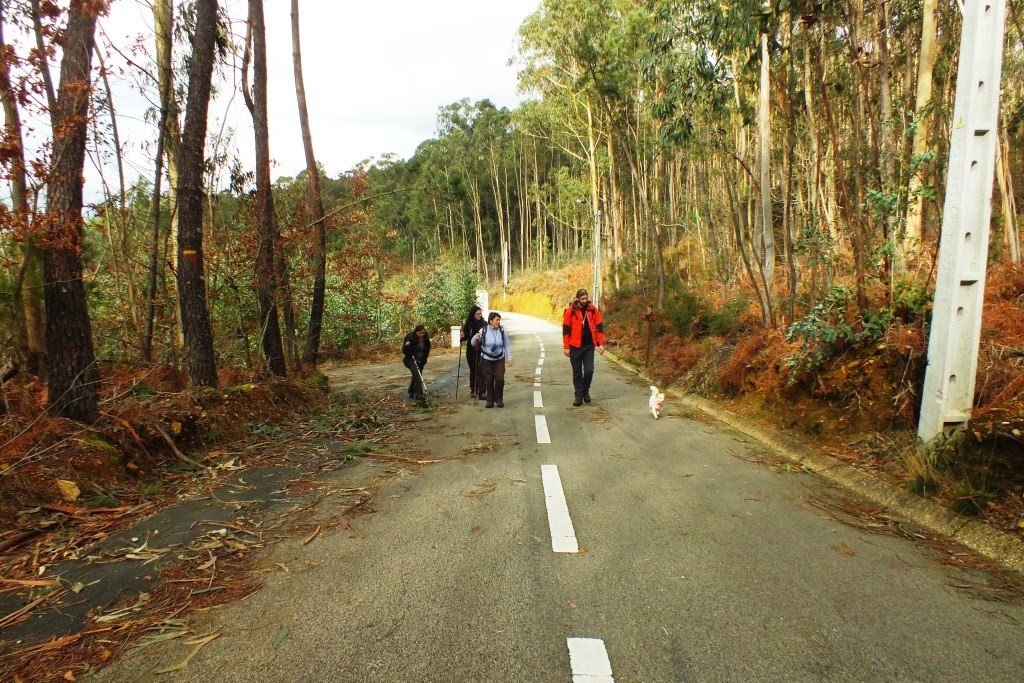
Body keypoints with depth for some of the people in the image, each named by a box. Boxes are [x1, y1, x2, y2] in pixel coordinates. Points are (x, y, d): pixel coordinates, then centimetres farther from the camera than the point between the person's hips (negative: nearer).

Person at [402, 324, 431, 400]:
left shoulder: (426, 337, -8)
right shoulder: (410, 337, -22)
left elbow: (427, 347, 13)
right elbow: (404, 351, -19)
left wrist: (427, 353, -1)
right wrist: (406, 346, -37)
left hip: (421, 360, 6)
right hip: (411, 359, -5)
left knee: (416, 376, 13)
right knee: (417, 374, -21)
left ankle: (411, 392, 33)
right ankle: (418, 394, -16)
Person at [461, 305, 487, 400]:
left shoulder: (484, 323, -1)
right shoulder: (468, 324, -1)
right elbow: (466, 337, 6)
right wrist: (461, 337, -14)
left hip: (482, 351, -1)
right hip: (471, 351, 1)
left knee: (481, 371, -7)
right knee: (473, 371, 11)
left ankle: (481, 392, -6)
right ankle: (473, 391, 24)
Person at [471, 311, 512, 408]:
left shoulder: (502, 331, -5)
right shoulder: (483, 331, -9)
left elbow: (507, 345, 2)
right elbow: (473, 344, -2)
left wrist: (509, 358, -3)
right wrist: (476, 339, -23)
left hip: (499, 359, 1)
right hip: (487, 359, -1)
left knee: (500, 379, -3)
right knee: (488, 380, 5)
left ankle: (499, 399, 14)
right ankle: (490, 400, 17)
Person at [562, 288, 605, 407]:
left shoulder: (593, 310, 0)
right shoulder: (570, 311, -6)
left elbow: (599, 327, 4)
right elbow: (566, 329, -3)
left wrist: (601, 344, -3)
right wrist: (566, 347, -5)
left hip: (589, 346, 1)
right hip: (575, 346, -1)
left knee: (589, 370, -2)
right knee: (577, 372, 6)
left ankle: (586, 390, 21)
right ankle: (579, 395, 15)